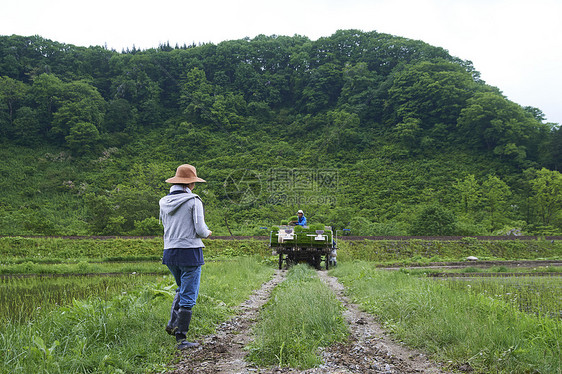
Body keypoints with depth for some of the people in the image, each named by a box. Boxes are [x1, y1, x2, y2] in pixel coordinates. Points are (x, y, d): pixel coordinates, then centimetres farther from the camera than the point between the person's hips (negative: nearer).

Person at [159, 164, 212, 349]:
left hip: (169, 252, 6)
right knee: (188, 296, 2)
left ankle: (173, 323, 16)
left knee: (182, 289, 27)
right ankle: (181, 338, 5)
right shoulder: (194, 201, -10)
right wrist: (207, 233, 7)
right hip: (190, 251, -6)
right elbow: (200, 229, -13)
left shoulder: (164, 202, 7)